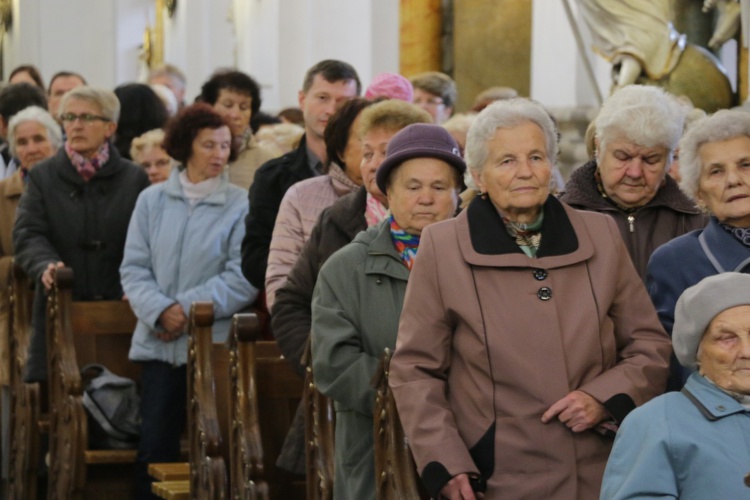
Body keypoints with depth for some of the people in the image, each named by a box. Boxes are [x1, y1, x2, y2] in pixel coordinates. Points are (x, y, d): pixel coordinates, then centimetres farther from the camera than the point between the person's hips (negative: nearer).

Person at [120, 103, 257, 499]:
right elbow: (134, 268, 5)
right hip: (159, 343, 2)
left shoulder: (240, 205, -1)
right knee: (153, 447, -1)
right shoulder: (152, 200, 8)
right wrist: (160, 311, -12)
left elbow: (243, 277, -8)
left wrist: (188, 309, -12)